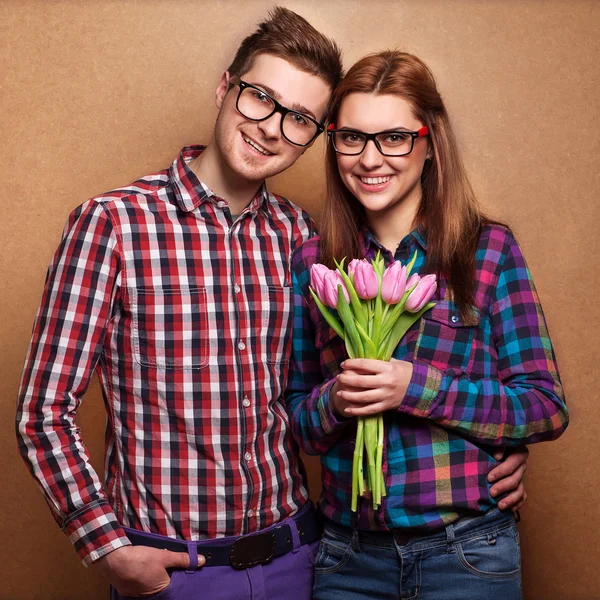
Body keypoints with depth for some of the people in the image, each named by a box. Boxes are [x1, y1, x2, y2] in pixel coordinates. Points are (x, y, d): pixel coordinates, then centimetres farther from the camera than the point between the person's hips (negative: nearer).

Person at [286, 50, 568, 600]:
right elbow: (297, 419, 7)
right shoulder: (312, 262, 1)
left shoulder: (489, 249, -6)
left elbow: (548, 409, -8)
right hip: (348, 553, 2)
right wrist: (334, 402, -15)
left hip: (466, 552, -2)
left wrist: (417, 387, -20)